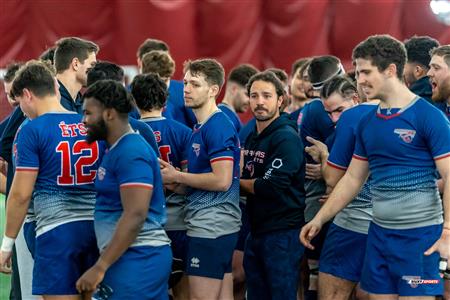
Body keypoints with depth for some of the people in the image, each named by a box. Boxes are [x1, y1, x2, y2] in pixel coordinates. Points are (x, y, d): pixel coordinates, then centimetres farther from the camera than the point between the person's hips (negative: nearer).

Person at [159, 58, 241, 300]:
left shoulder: (218, 127, -14)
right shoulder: (201, 127, 17)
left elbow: (222, 180, -21)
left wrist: (176, 177, -11)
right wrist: (175, 177, 6)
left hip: (209, 227, -10)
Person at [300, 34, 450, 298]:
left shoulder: (429, 117, -10)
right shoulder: (368, 123, 10)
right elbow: (353, 178, 18)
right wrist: (319, 219, 15)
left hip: (419, 235, -6)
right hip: (379, 233, 7)